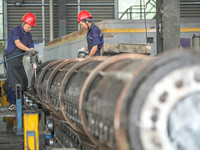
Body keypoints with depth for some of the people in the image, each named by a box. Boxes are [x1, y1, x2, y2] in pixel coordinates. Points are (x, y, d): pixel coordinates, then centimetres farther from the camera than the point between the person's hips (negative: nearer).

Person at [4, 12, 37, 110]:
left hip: (19, 60, 8)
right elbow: (17, 43, -29)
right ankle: (12, 103, -8)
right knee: (13, 81, -12)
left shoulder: (28, 35, 11)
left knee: (23, 80, 5)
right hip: (10, 58, -8)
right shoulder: (15, 31, -13)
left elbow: (31, 48, 10)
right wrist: (28, 49, -42)